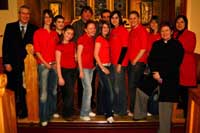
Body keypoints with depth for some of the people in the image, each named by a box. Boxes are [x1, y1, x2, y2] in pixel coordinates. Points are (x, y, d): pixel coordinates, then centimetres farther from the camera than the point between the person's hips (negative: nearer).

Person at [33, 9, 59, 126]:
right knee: (44, 92, -6)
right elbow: (37, 51, -5)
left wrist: (56, 62, 0)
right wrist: (45, 63, -11)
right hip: (43, 65, -5)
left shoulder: (55, 33, 11)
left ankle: (52, 111, 29)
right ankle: (44, 117, 2)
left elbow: (57, 49, 13)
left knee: (53, 90, 13)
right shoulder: (38, 33, -2)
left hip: (54, 64, 5)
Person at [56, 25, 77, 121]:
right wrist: (60, 77, -13)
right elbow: (58, 63, -9)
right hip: (65, 71, -5)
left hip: (73, 70, 5)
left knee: (68, 93, 12)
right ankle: (67, 114, 9)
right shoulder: (59, 46, -6)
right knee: (70, 93, -7)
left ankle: (69, 112, 24)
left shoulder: (73, 44, 9)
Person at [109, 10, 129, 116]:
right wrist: (111, 61, 9)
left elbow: (124, 48, -13)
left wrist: (119, 63, -16)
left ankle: (122, 110, 10)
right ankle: (115, 108, 27)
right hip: (113, 62, 8)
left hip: (120, 63, -8)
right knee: (114, 87, 14)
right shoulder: (112, 31, 14)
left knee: (119, 87, -2)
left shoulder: (123, 30, -8)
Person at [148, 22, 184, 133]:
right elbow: (150, 59, 9)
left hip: (170, 78, -4)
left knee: (165, 104, -11)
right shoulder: (156, 44, 19)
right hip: (156, 77, 5)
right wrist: (154, 72, -9)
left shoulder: (177, 45, 4)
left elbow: (175, 63, -5)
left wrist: (161, 74, -11)